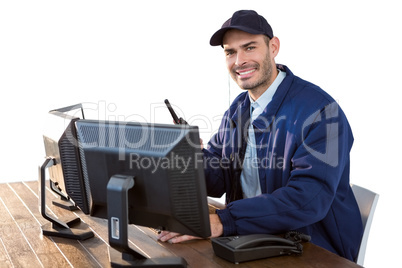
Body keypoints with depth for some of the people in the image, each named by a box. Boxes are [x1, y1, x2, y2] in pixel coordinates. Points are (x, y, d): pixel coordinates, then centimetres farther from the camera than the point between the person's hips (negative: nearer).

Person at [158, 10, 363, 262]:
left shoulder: (320, 111, -18)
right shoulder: (237, 109, 8)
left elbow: (309, 200, -29)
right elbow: (215, 181, 8)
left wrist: (223, 221, -35)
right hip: (253, 237, 7)